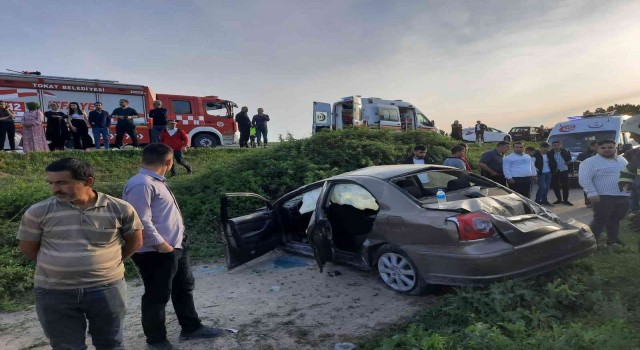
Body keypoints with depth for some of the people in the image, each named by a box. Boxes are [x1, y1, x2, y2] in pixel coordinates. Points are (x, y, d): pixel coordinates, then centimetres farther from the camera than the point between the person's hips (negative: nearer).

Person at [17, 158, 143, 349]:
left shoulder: (120, 209, -9)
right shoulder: (38, 212, -7)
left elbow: (135, 241, 4)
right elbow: (28, 248, 7)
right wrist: (59, 264, 8)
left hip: (107, 288, -1)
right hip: (53, 292, 1)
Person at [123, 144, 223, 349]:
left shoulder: (156, 181, 11)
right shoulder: (141, 184, -21)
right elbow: (142, 221, -26)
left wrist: (175, 242, 15)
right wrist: (161, 244, -20)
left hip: (175, 246, 10)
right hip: (156, 252, -10)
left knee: (184, 287, 21)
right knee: (157, 296, 6)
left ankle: (191, 328, 37)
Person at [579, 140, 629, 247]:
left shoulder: (622, 160, 17)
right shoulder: (590, 162, -8)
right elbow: (584, 178, -15)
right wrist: (592, 193, -23)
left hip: (623, 197, 7)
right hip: (603, 197, -7)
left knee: (615, 220, 14)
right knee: (600, 220, -9)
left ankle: (613, 240, 26)